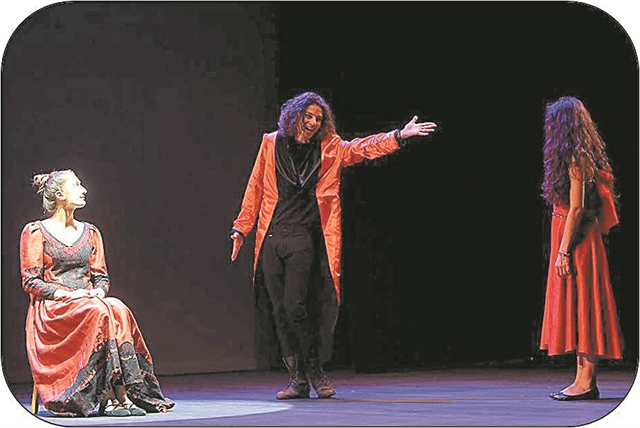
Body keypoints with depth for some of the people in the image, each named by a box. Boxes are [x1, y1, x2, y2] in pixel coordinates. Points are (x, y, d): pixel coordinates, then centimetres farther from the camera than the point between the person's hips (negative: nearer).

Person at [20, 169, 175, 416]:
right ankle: (113, 397, -41)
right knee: (99, 312, -36)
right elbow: (30, 282, -3)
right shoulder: (35, 232, 4)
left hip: (88, 302, 5)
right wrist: (65, 293, -16)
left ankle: (120, 394, -41)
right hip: (51, 309, -4)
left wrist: (98, 291, -7)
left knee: (117, 309, -32)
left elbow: (101, 276, 17)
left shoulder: (89, 233, 19)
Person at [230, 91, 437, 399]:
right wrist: (241, 228, 11)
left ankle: (314, 371, 3)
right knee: (279, 311, 1)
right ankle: (297, 378, 11)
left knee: (294, 306, -13)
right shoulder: (272, 144, 11)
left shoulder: (329, 149, 10)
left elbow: (363, 148, -1)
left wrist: (399, 136, -16)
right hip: (271, 238, 2)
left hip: (304, 239, -2)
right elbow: (255, 188, 15)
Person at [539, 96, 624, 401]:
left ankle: (585, 382, -7)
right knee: (578, 308, 9)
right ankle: (585, 381, 11)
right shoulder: (581, 156, 15)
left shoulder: (575, 159, -13)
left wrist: (564, 250, -20)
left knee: (580, 306, -8)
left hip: (576, 240, -9)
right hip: (580, 241, 9)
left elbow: (576, 208, -18)